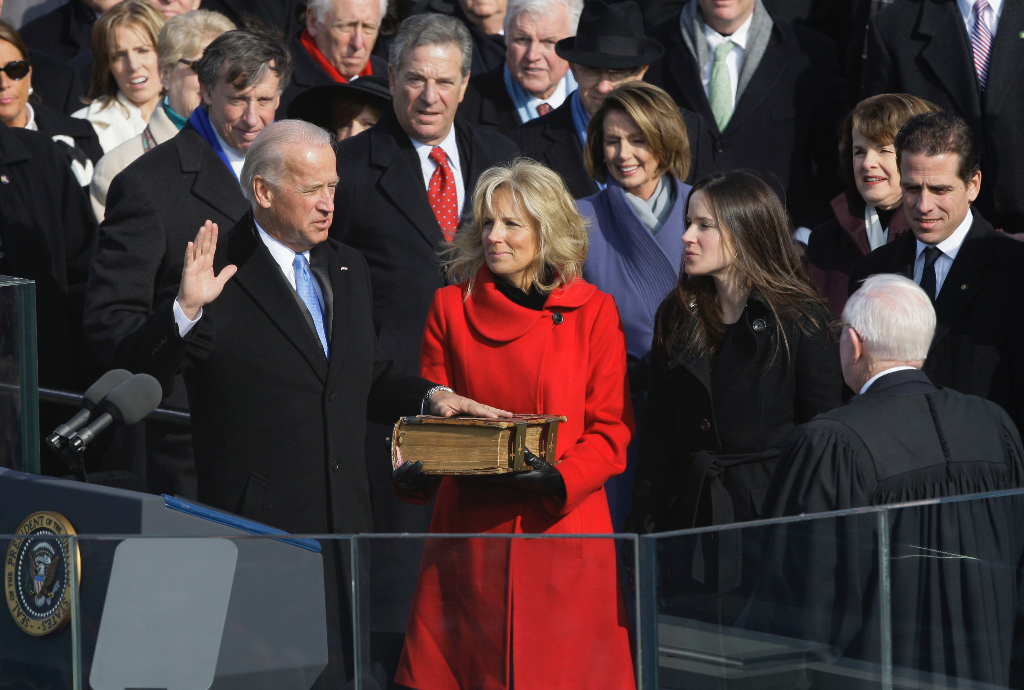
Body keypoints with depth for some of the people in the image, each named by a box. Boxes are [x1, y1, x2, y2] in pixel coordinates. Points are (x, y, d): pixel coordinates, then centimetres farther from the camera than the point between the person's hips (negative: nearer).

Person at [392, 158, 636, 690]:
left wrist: (562, 477, -16)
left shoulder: (594, 313, 2)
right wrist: (414, 471, -11)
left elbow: (612, 428, 1)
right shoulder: (451, 306, 7)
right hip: (469, 523, 1)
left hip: (562, 523, -1)